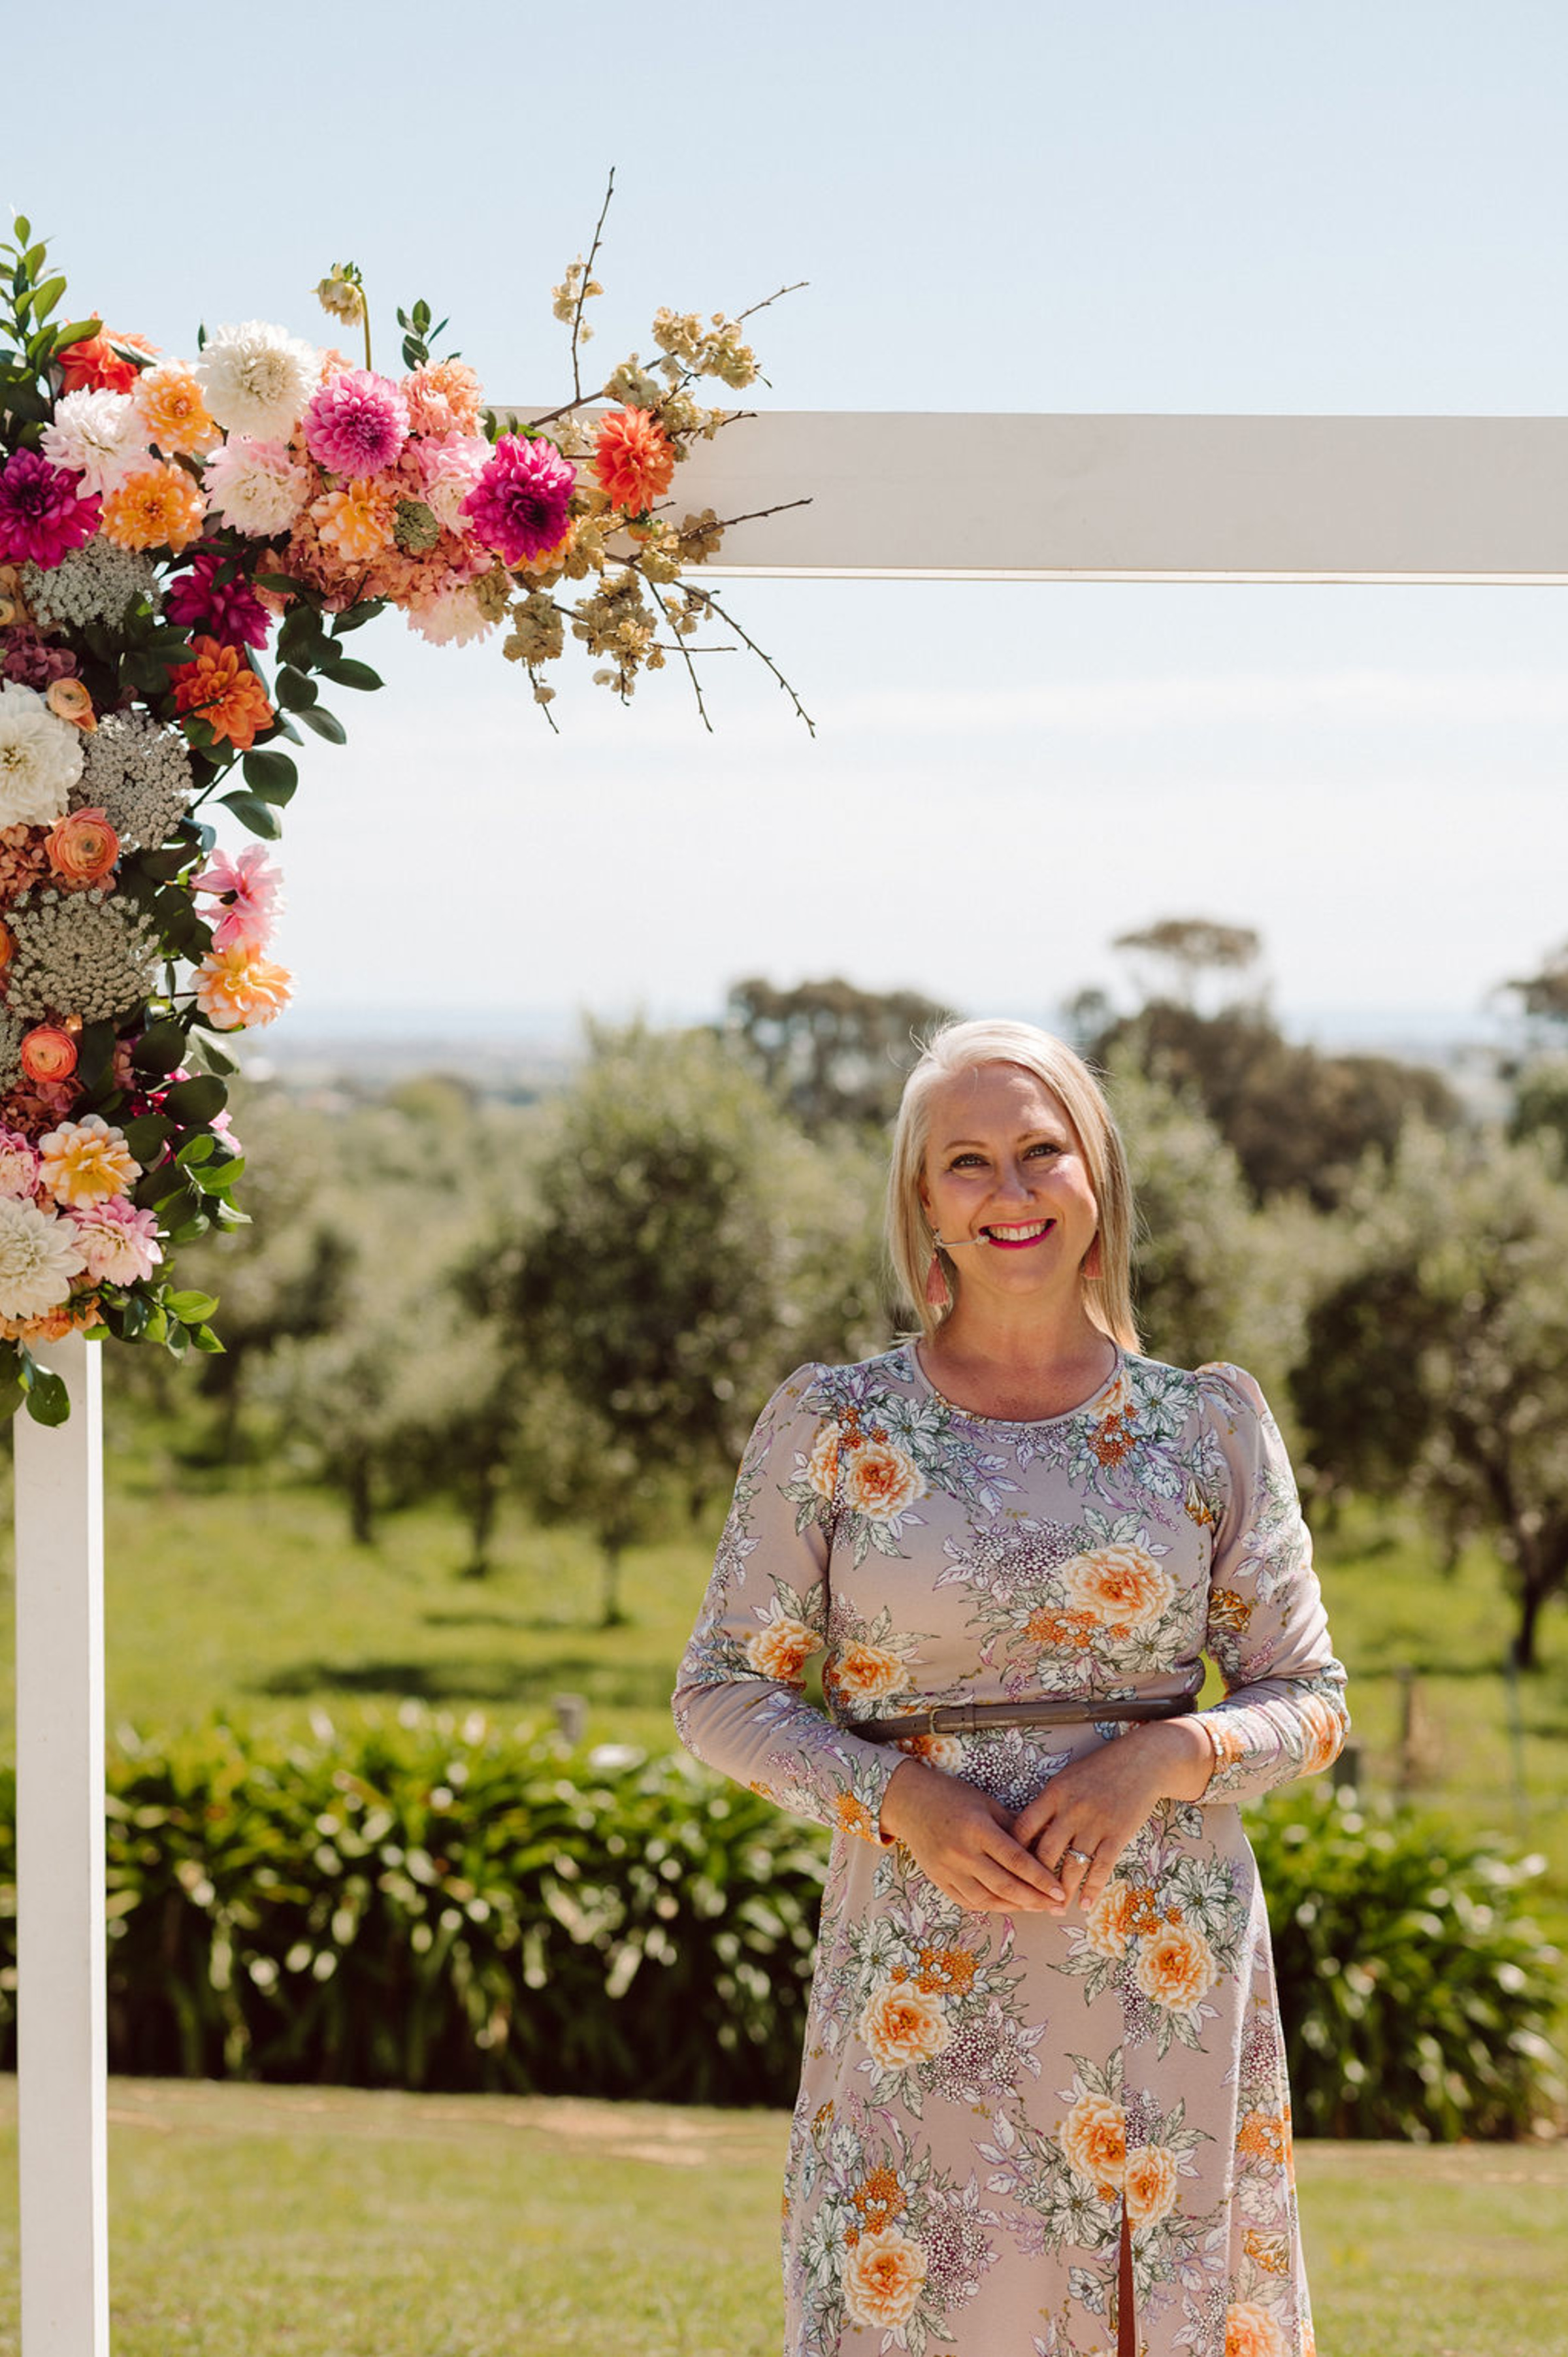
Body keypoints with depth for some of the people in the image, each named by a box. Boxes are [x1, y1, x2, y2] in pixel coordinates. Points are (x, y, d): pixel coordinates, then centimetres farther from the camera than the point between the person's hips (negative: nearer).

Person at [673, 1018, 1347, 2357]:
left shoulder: (1210, 1425, 5)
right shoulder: (831, 1424, 2)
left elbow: (1310, 1700, 8)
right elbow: (724, 1695, 5)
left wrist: (1164, 1756, -12)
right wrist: (897, 1797, -12)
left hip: (1165, 1973, 1)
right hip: (927, 1975, -1)